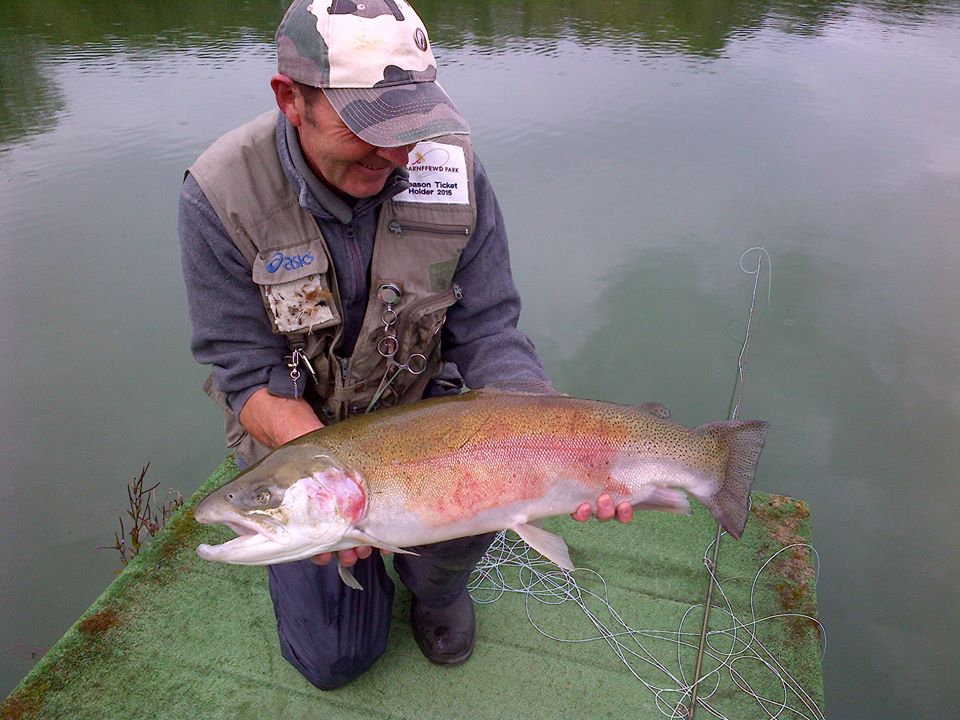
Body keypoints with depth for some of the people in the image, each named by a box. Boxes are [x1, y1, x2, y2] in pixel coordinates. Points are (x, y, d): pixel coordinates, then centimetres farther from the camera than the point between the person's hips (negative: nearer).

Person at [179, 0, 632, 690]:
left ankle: (436, 582, 6)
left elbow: (489, 334, -16)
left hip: (419, 405, 1)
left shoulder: (453, 168, -18)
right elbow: (249, 375, -20)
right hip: (296, 429, -1)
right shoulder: (222, 195, -23)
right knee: (336, 659, 1)